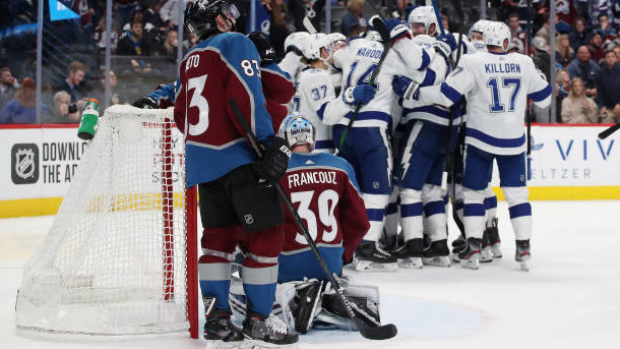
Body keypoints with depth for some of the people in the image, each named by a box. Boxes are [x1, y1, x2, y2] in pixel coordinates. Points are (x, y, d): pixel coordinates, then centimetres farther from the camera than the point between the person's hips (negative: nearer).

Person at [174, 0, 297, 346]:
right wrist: (273, 145, -19)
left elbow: (182, 115, 22)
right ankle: (259, 320, -5)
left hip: (202, 160, 9)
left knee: (219, 236, 13)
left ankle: (217, 317, 10)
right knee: (267, 234, -4)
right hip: (237, 157, -8)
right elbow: (246, 98, -18)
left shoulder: (190, 60, 19)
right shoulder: (235, 44, -6)